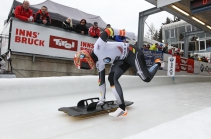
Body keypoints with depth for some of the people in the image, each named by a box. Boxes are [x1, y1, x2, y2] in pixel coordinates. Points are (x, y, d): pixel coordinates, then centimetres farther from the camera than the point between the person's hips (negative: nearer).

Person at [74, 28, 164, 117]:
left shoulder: (97, 48, -25)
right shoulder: (99, 63, 2)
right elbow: (101, 80, 10)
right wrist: (102, 98, 15)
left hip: (131, 53, -8)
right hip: (122, 59, 8)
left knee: (147, 78, -4)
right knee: (112, 78, -10)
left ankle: (158, 64, 26)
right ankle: (122, 108, -8)